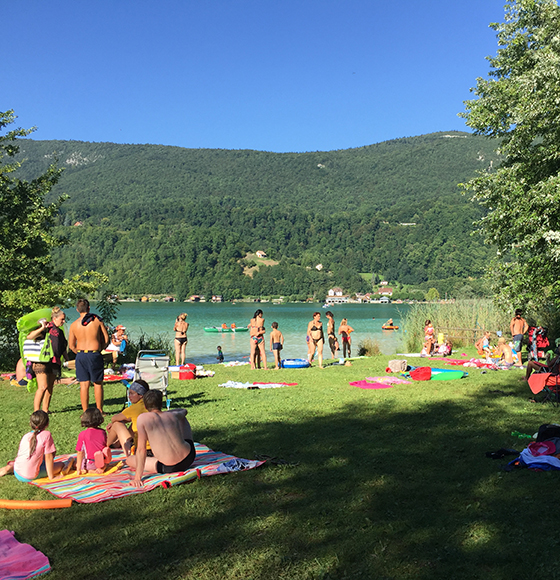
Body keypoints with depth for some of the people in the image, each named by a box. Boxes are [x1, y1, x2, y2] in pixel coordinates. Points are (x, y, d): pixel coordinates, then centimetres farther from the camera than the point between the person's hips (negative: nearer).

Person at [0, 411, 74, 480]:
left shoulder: (25, 436, 4)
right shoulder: (46, 435, -12)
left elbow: (19, 455, 13)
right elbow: (48, 457, -8)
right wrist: (51, 476, -1)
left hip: (17, 474, 5)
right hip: (31, 476, -5)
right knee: (61, 464, 9)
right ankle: (68, 462, 37)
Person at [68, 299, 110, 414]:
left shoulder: (74, 324, 2)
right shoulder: (97, 320, -4)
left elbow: (71, 345, 6)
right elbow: (106, 339, -1)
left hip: (80, 355, 2)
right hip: (95, 354, -2)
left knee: (84, 385, 6)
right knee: (98, 384, 8)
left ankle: (85, 412, 9)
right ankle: (99, 411, 11)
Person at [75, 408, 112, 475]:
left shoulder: (82, 435, -10)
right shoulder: (103, 432, 1)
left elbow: (80, 453, -8)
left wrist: (78, 469, -2)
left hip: (90, 464, -3)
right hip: (102, 461, 4)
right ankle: (102, 467, 4)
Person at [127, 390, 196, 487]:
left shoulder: (143, 418, -9)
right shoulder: (173, 415, 4)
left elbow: (141, 450, -11)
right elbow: (184, 411, 30)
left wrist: (138, 477, -6)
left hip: (169, 468, -4)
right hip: (189, 458, 4)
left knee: (129, 460, 17)